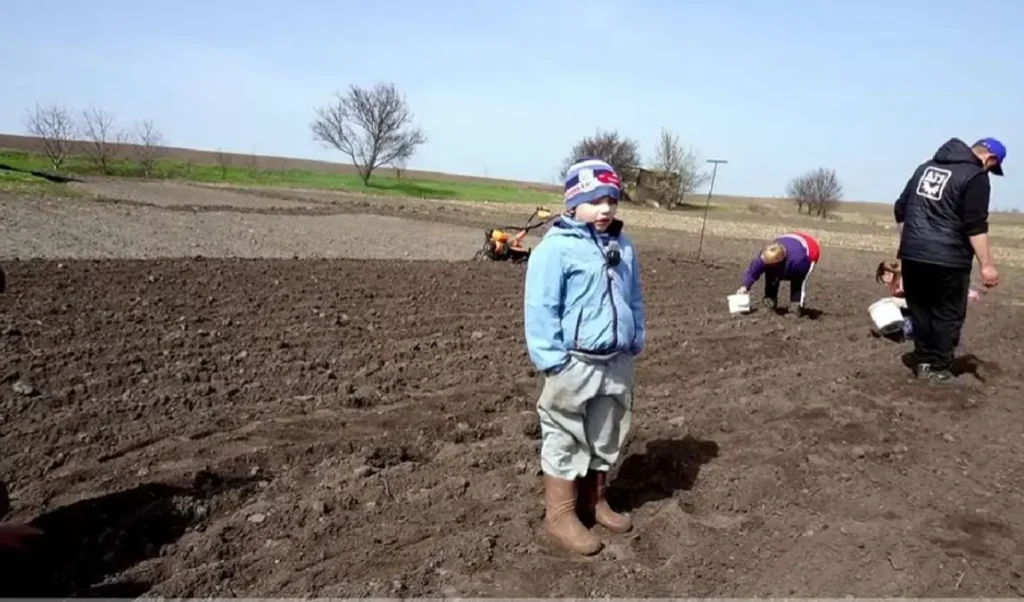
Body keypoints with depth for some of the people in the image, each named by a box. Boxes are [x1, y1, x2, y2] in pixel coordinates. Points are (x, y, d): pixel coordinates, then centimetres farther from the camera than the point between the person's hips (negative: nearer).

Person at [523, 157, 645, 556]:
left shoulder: (623, 246, 10)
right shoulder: (556, 247, -14)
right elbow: (540, 307, -17)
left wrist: (637, 341, 15)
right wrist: (550, 358, -19)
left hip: (616, 362, 8)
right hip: (575, 364, -7)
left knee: (607, 438, 19)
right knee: (566, 440, 4)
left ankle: (595, 502, 36)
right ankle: (560, 515, 17)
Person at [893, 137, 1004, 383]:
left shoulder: (927, 167, 16)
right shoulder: (975, 176, -6)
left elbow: (900, 209, 18)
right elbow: (976, 225, -15)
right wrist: (987, 265, -15)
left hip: (912, 255, 6)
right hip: (947, 259, -6)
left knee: (920, 311, 15)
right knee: (947, 315, 6)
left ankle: (923, 363, 19)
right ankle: (939, 369, 8)